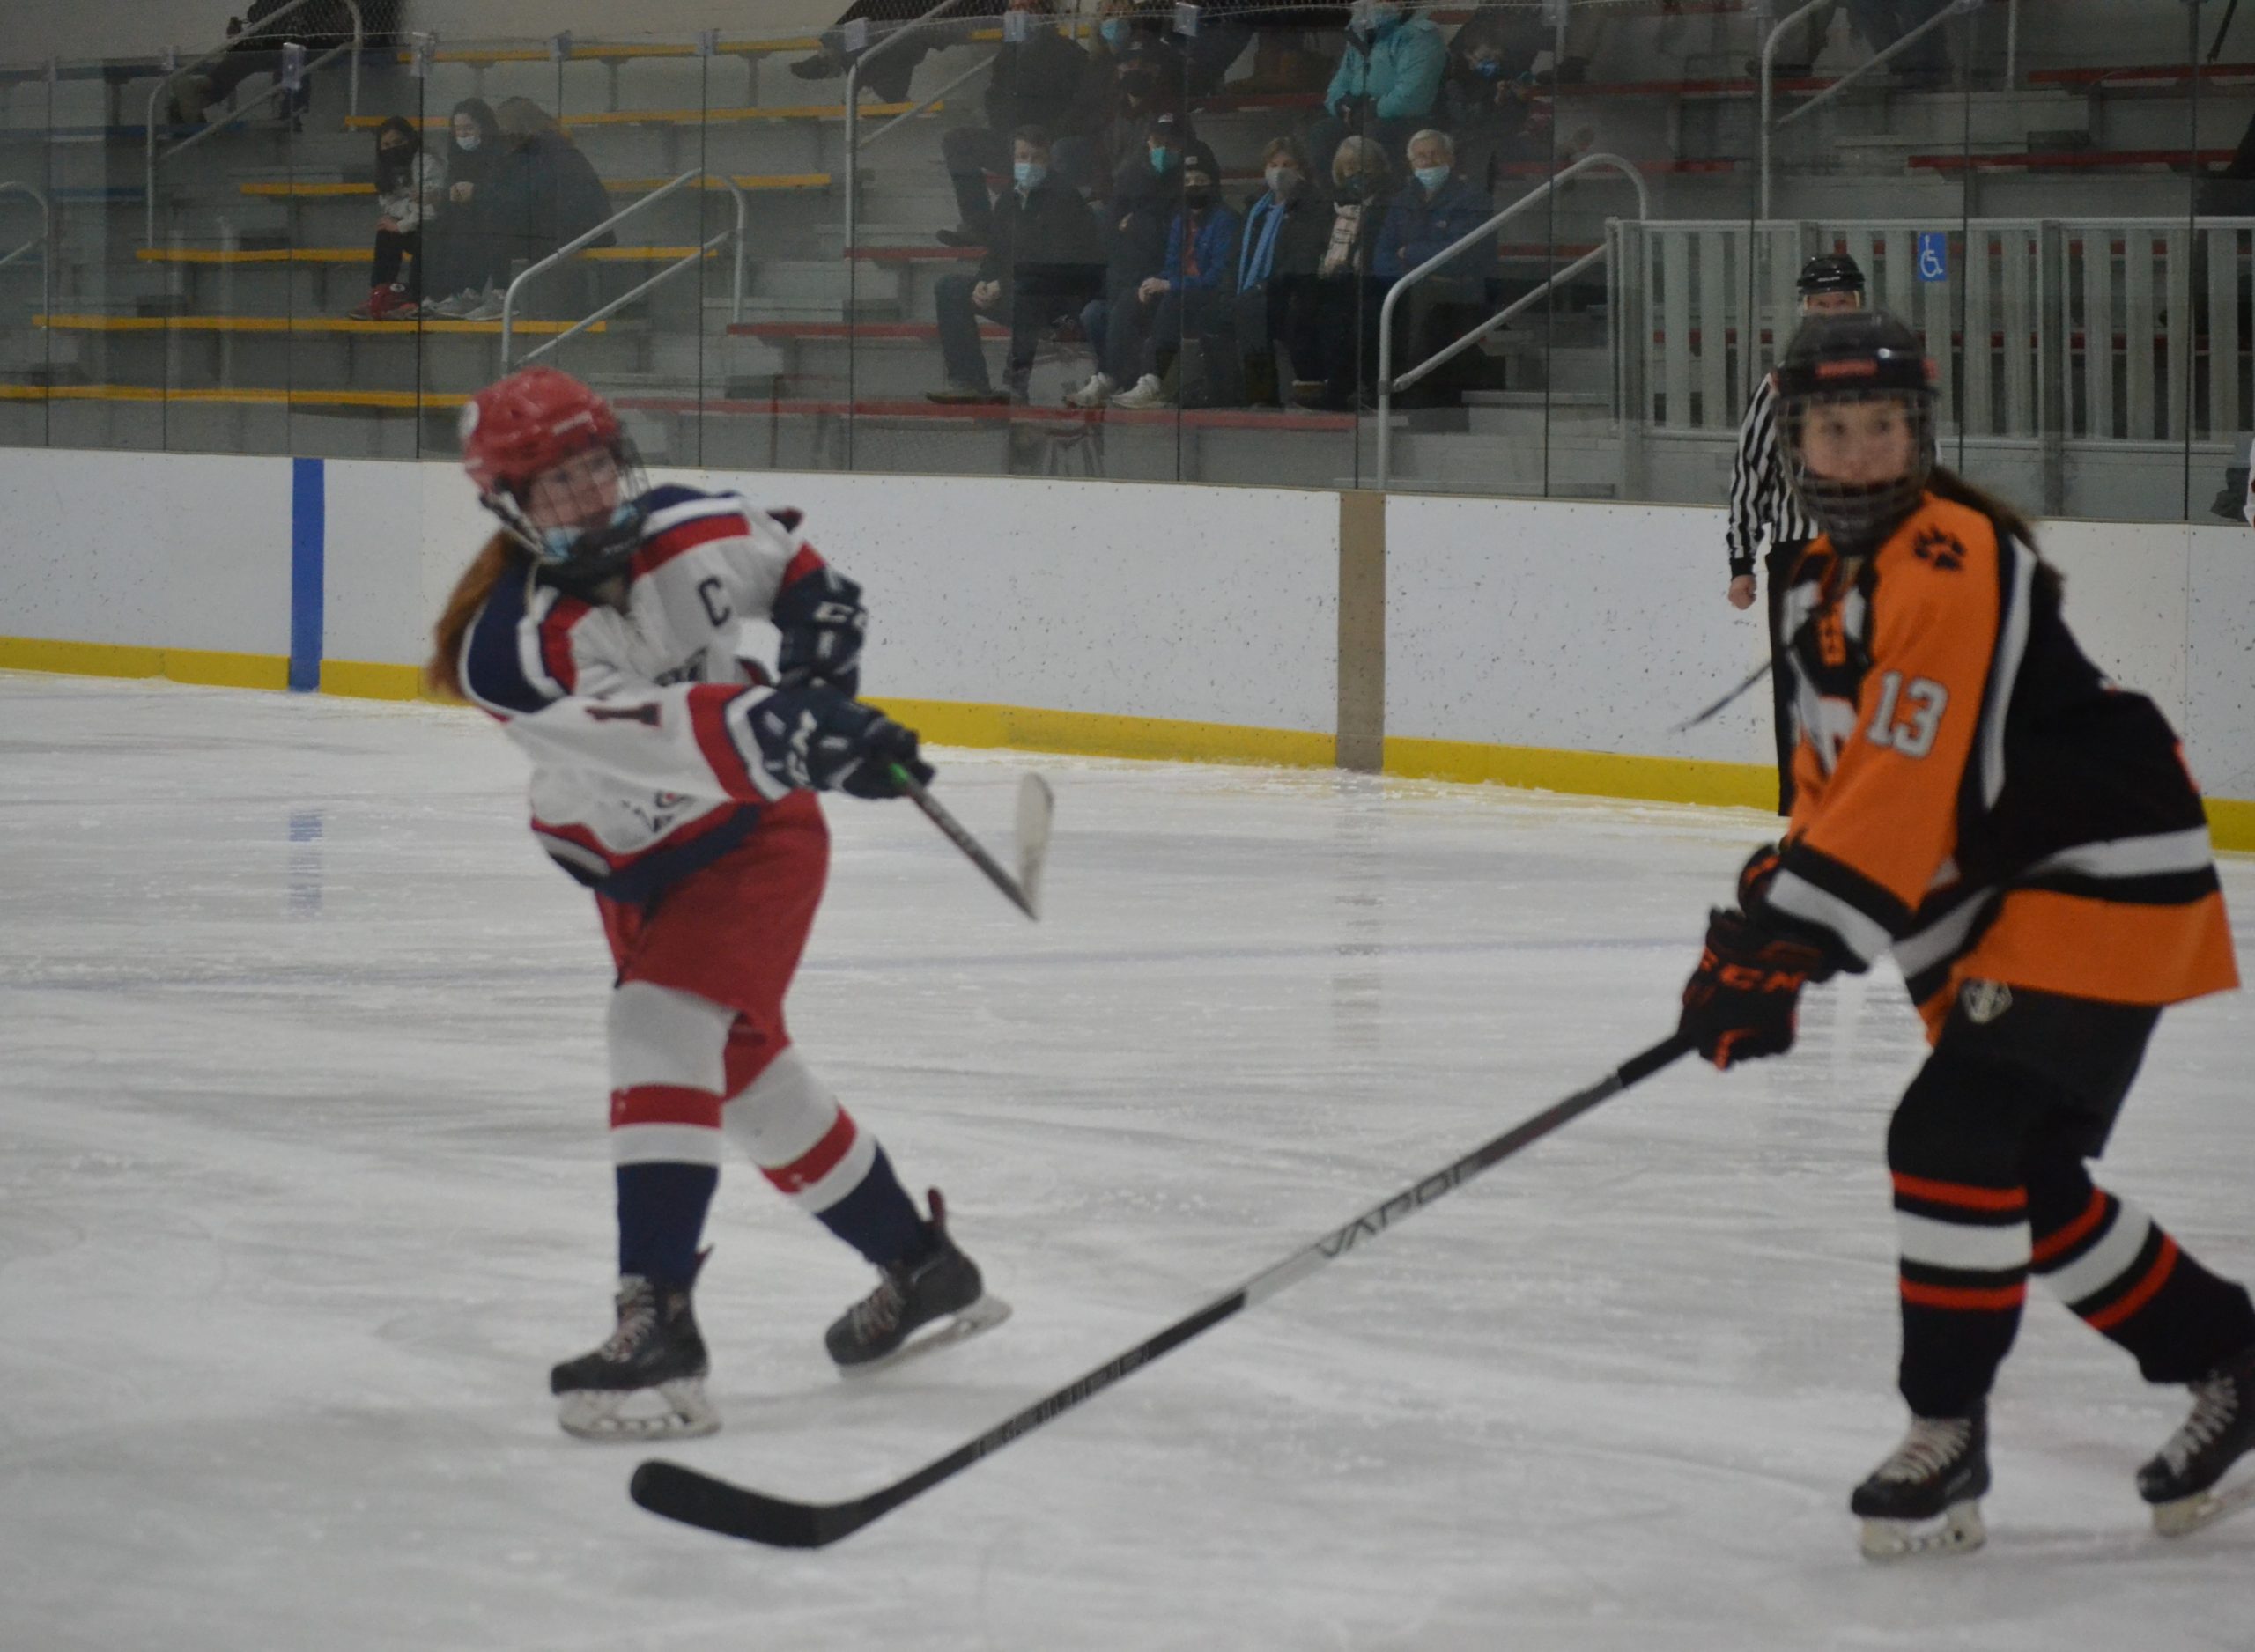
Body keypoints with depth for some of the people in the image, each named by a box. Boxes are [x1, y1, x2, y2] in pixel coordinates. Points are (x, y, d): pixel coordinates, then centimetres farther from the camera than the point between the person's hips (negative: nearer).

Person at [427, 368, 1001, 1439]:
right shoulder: (508, 643, -25)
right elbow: (645, 735, -41)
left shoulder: (690, 532, -15)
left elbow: (792, 567, 9)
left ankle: (659, 1327, -31)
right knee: (748, 1072, 14)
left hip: (755, 831, -2)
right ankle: (920, 1268, 35)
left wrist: (819, 648, -10)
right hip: (632, 868, 2)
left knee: (663, 1027, -23)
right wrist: (776, 730, -54)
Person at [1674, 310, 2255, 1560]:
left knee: (1956, 1138, -17)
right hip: (2003, 895, 10)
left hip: (2105, 879, -10)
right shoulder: (1828, 578, 10)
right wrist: (1759, 921, 5)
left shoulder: (1951, 564, -22)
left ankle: (1947, 1437, -8)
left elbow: (1903, 789, -28)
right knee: (2026, 1181, 13)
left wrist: (1778, 950, -29)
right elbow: (1840, 779, 19)